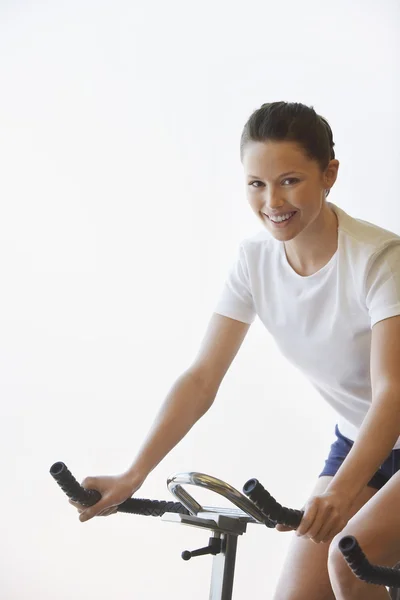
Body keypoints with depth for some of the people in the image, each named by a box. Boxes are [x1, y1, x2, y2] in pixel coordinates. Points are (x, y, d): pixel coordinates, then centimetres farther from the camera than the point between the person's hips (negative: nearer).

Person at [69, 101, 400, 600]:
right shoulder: (255, 260, -8)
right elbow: (201, 378, -8)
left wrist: (341, 490, -49)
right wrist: (132, 476, -18)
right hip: (356, 442, 6)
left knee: (350, 557, -28)